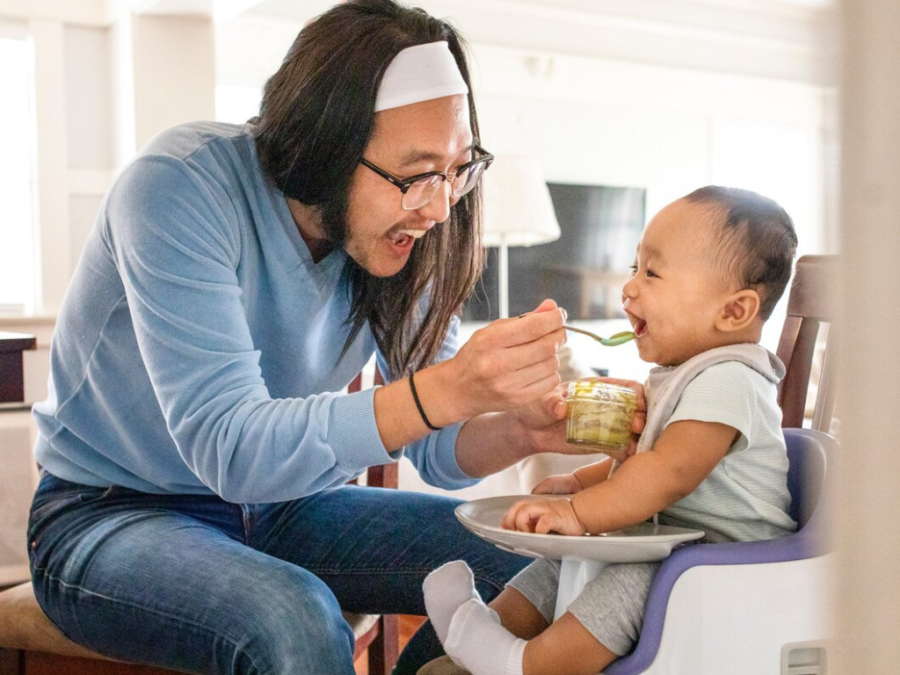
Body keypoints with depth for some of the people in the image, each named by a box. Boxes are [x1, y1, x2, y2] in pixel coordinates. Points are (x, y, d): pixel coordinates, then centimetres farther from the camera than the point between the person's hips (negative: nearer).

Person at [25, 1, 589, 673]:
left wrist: (520, 430, -29)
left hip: (274, 508, 6)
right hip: (111, 514, -5)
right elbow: (228, 447, -34)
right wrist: (443, 390, -45)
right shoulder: (180, 186, -26)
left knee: (524, 569, -8)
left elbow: (438, 447, -6)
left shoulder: (403, 233, -9)